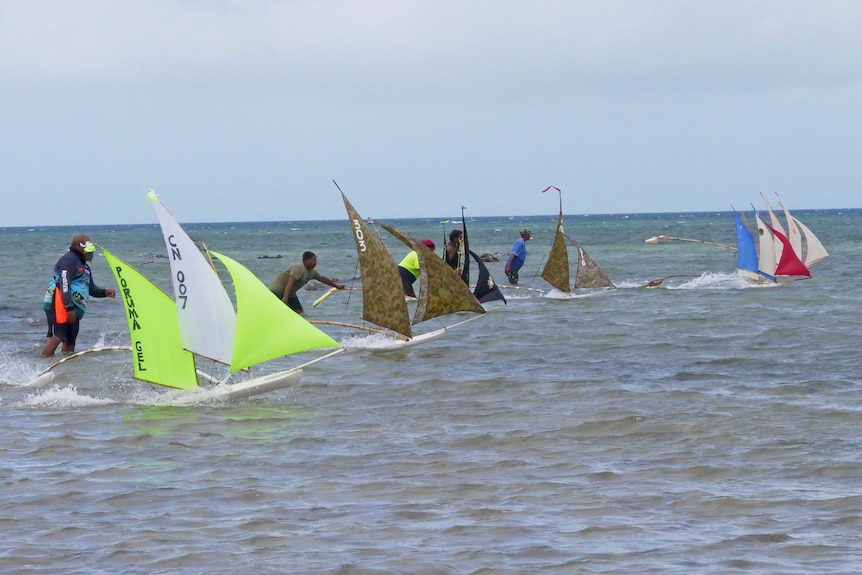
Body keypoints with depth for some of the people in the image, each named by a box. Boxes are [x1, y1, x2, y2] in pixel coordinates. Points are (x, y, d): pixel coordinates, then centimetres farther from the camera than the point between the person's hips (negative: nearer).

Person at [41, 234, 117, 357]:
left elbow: (91, 289, 26)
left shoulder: (84, 265, 24)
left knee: (70, 342, 8)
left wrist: (105, 292, 5)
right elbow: (64, 285, -17)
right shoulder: (70, 259, -7)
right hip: (60, 306, -10)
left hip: (72, 310, 10)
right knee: (56, 338, -17)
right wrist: (69, 308, -24)